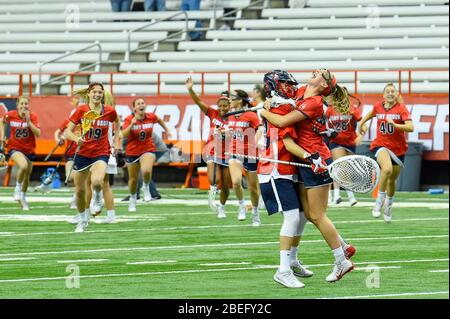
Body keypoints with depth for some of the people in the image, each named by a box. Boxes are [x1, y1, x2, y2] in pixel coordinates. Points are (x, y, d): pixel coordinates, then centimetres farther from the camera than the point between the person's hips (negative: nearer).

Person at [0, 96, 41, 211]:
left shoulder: (32, 116, -12)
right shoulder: (11, 115, -12)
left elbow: (38, 134, -19)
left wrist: (28, 121, -28)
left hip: (29, 149, 3)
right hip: (15, 147, -3)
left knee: (27, 176, 14)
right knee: (23, 166, -32)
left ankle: (23, 198, 39)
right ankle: (18, 189, -7)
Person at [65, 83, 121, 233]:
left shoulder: (109, 111, -5)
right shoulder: (81, 110, -7)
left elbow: (117, 122, 19)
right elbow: (68, 131, -5)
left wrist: (116, 140, 12)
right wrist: (77, 139, -25)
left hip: (101, 154, -1)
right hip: (82, 154, 1)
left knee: (96, 182, -30)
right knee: (80, 191, 6)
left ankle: (98, 195, 7)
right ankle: (83, 221, 31)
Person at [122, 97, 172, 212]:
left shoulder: (151, 117, -6)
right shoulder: (129, 119, -13)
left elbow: (159, 120, 19)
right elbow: (123, 135, -26)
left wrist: (166, 130, 26)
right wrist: (131, 124, -37)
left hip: (148, 150, 0)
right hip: (132, 152, 0)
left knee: (146, 171, -31)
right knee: (133, 178, 12)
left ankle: (146, 187, 3)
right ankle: (132, 199, 40)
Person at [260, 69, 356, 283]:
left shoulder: (313, 103, -18)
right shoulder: (301, 92, 7)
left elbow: (282, 122, -22)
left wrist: (263, 112, -6)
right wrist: (267, 104, 7)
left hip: (316, 162, -9)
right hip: (305, 162, 9)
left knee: (317, 215, -3)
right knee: (309, 214, 11)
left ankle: (342, 262, 6)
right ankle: (344, 248, 23)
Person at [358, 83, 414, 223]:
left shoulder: (401, 108, -11)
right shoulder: (378, 106, -2)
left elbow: (410, 127, -24)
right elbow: (372, 113, 24)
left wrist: (394, 124, -34)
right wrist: (362, 123, 27)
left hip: (398, 148, 0)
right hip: (381, 145, 0)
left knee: (392, 180, 14)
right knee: (387, 169, -32)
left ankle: (388, 206, 42)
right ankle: (379, 202, -19)